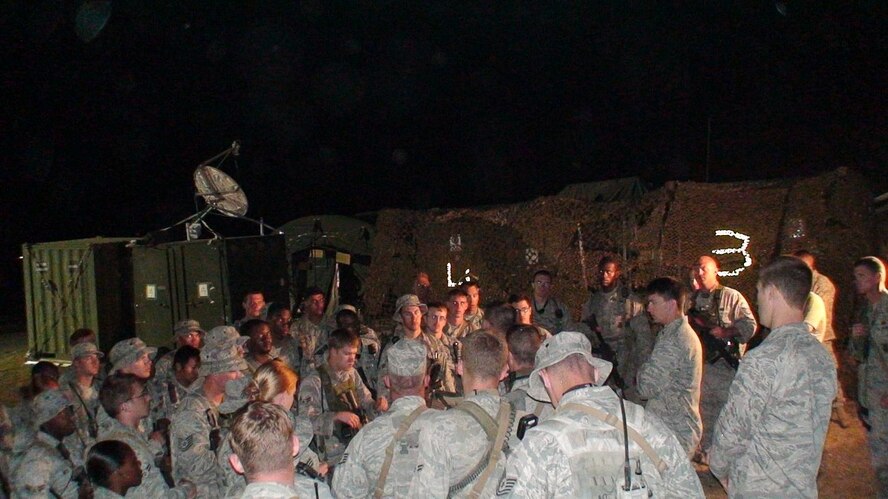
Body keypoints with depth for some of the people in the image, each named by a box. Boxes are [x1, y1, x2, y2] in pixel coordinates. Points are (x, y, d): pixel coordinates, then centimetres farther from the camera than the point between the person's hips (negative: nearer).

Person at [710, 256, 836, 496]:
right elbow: (817, 428, 8)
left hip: (759, 489, -7)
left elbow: (734, 430, -18)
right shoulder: (824, 357, 1)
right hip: (805, 486, 7)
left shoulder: (763, 359, -24)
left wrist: (719, 468, -1)